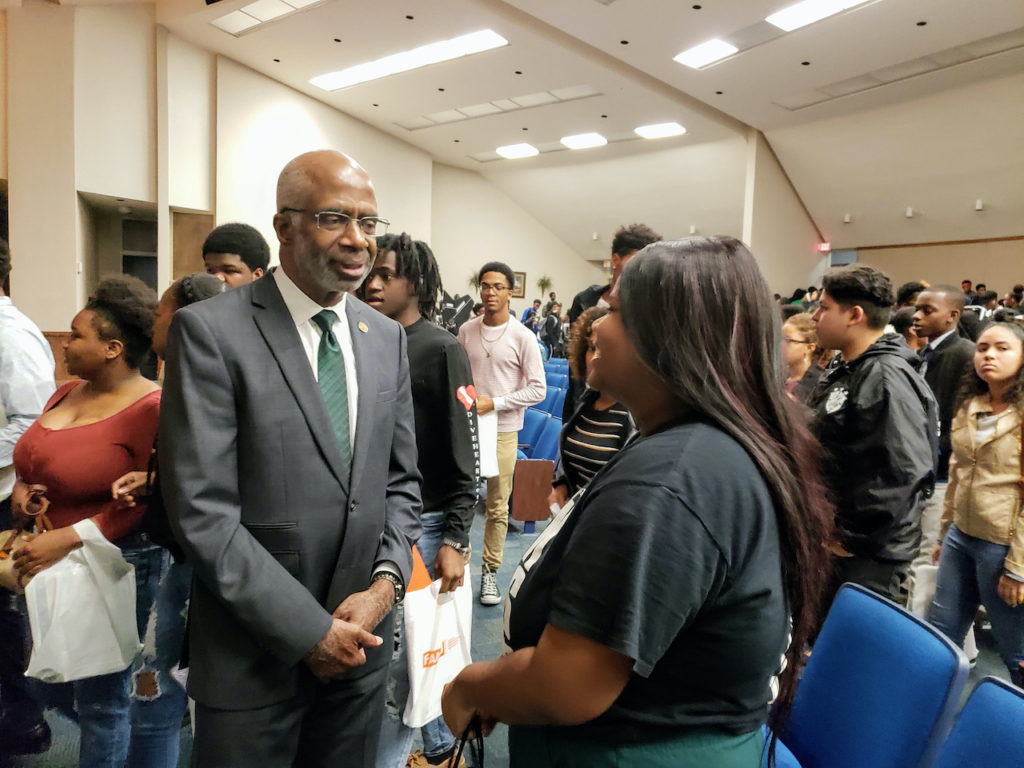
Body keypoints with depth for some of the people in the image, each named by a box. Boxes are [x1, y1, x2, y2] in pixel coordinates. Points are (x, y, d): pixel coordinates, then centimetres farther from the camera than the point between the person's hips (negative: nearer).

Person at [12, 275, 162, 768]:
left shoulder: (151, 408, -18)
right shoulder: (68, 392, 6)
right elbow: (36, 460, 19)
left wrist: (69, 538, -23)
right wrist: (22, 487, -2)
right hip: (52, 562, 8)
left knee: (100, 699, 7)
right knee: (49, 681, 21)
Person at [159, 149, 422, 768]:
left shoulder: (387, 337, 4)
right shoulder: (211, 330, -13)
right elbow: (201, 511, -17)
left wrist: (386, 581, -7)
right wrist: (309, 629, -15)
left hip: (359, 635, 5)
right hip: (253, 653, -4)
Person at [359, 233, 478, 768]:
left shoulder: (442, 349, -9)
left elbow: (464, 456, -11)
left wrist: (455, 541, -14)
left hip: (422, 523, -5)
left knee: (400, 655, 1)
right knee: (417, 651, 17)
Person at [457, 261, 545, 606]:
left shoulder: (522, 337, -7)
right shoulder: (466, 331, 4)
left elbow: (538, 389, -7)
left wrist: (493, 403, -14)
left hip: (502, 430, -2)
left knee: (498, 508, 6)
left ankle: (490, 571, 21)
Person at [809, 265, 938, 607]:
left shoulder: (888, 379, -21)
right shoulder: (843, 370, 10)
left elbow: (904, 473, -29)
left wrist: (855, 539, -20)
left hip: (869, 557, -9)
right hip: (827, 542, 9)